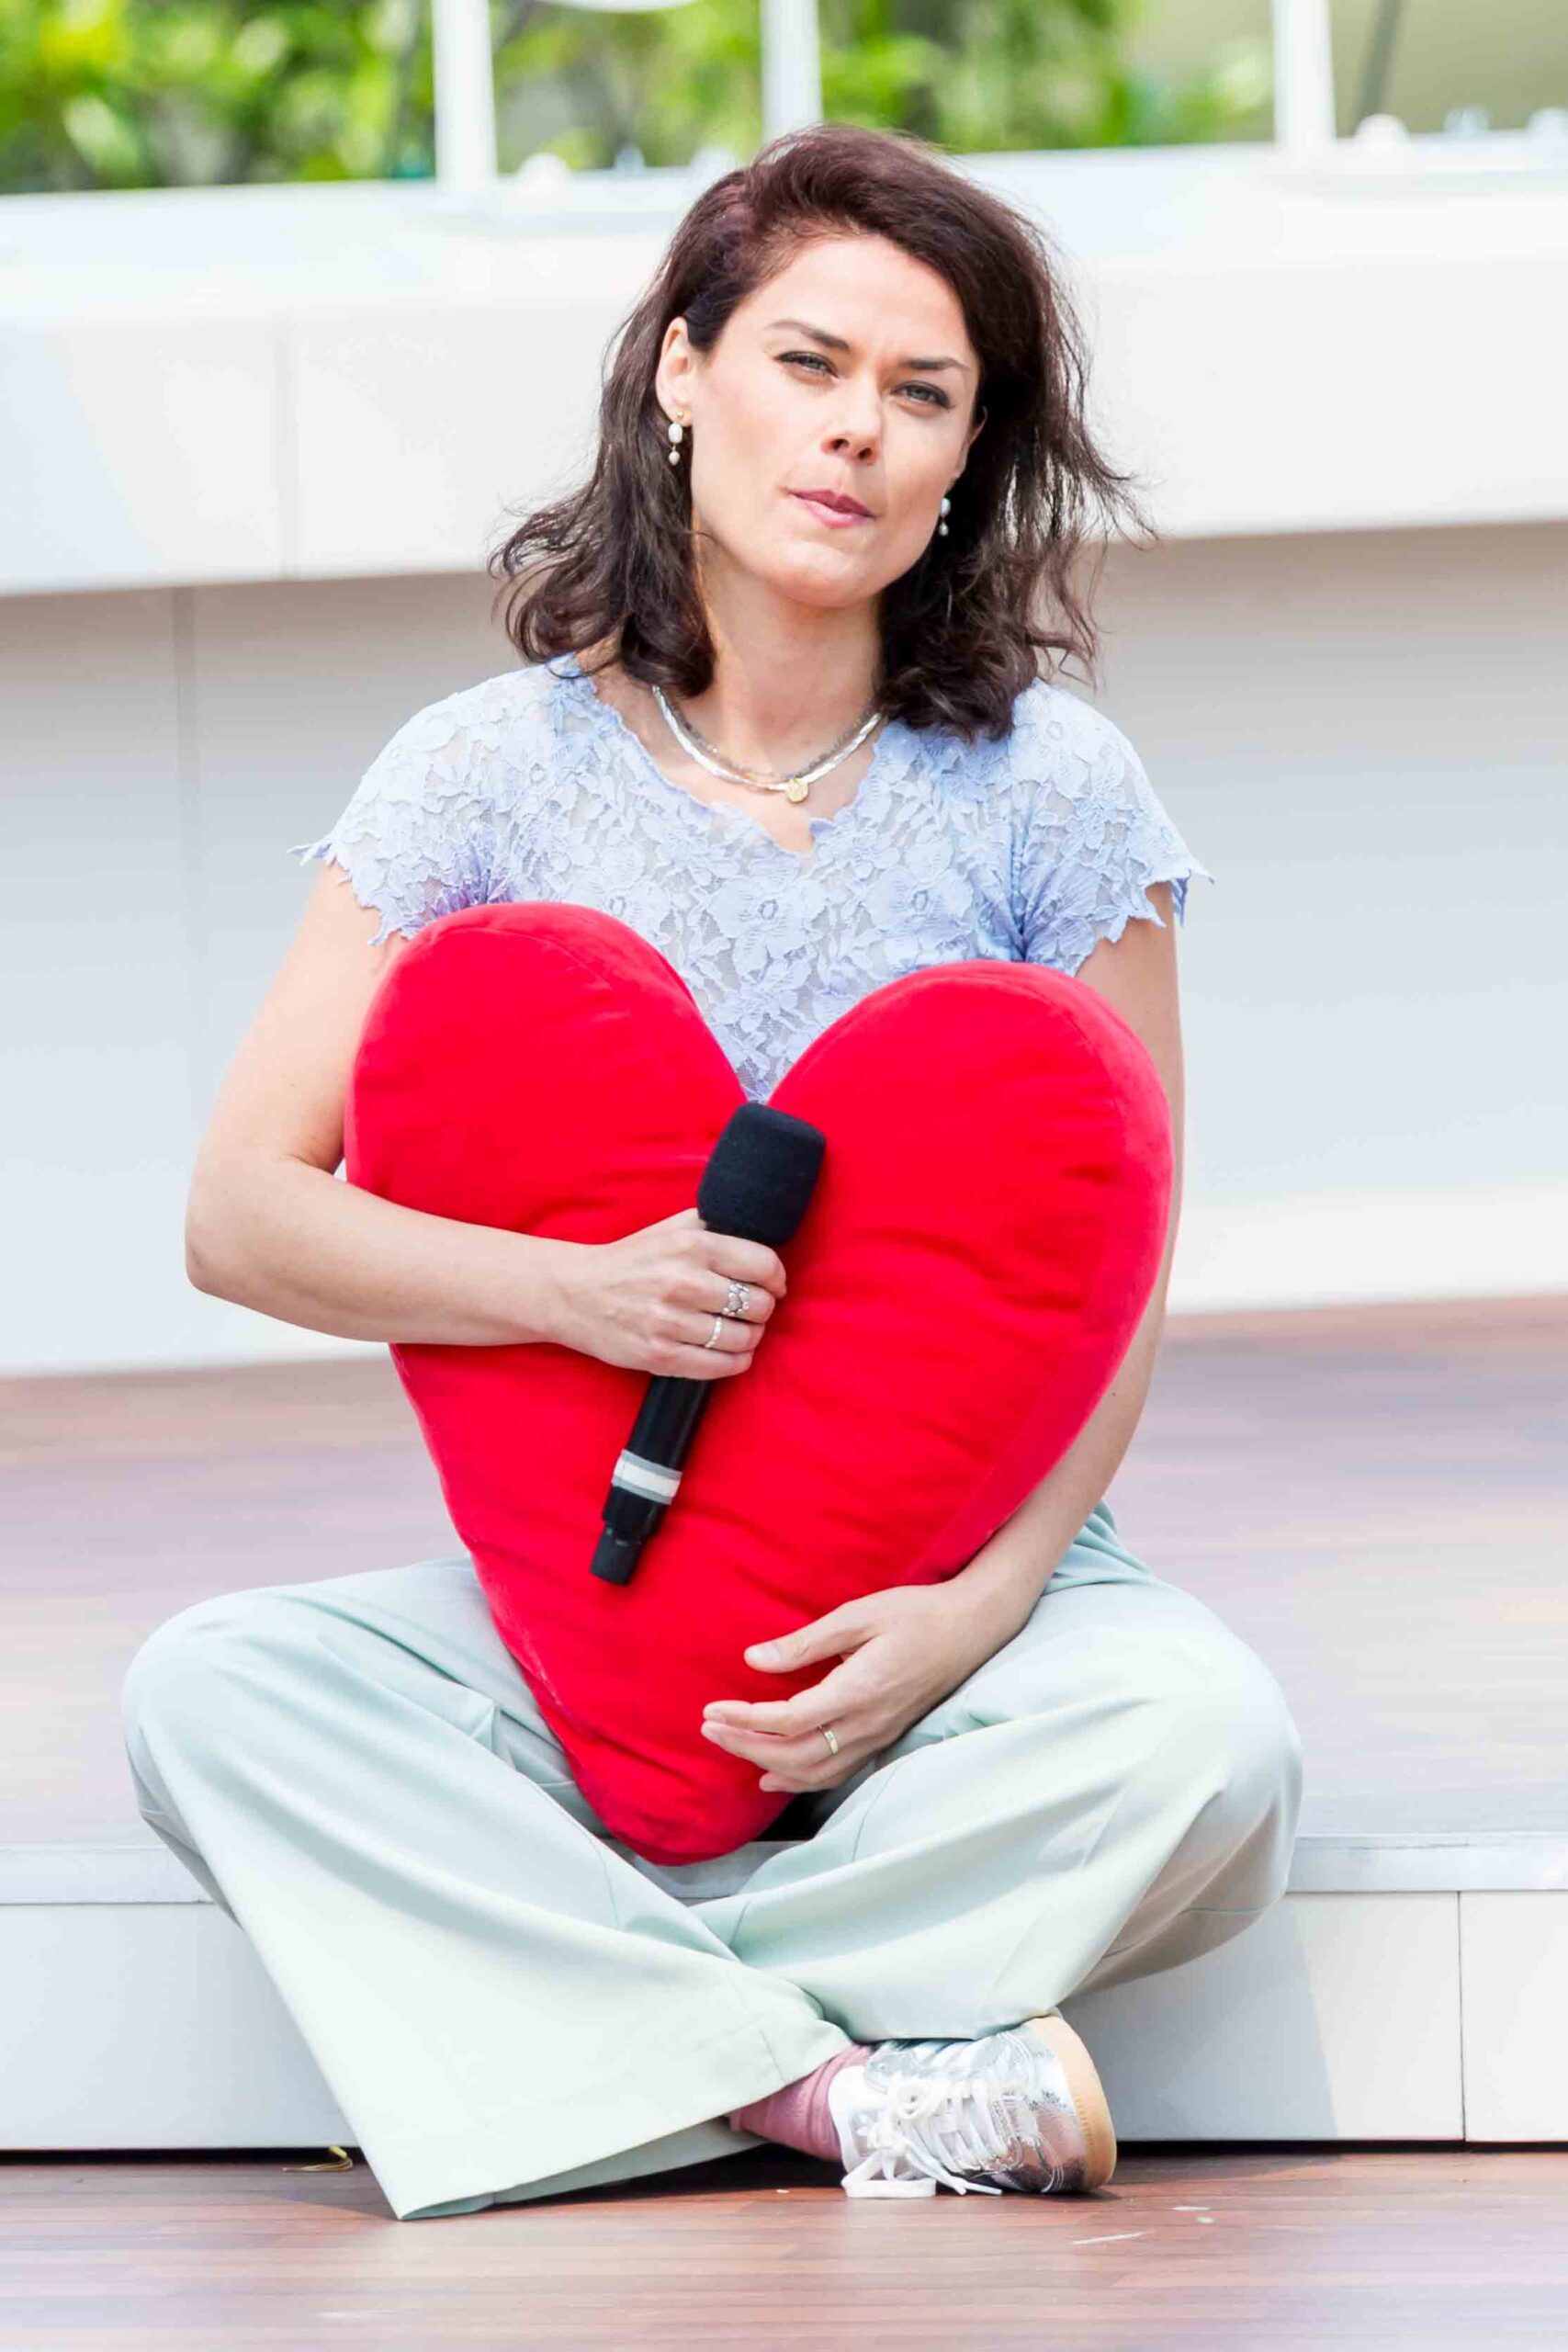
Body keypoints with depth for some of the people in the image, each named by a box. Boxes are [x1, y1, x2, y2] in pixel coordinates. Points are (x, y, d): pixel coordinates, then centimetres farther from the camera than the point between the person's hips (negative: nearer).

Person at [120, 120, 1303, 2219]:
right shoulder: (490, 774, 0)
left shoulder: (1050, 793, -2)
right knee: (205, 1688, -27)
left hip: (962, 1572, -1)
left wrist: (983, 1600, -18)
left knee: (1209, 1733, -33)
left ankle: (578, 2008, -22)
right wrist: (570, 1291, -21)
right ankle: (841, 2082, -30)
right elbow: (243, 1210, -4)